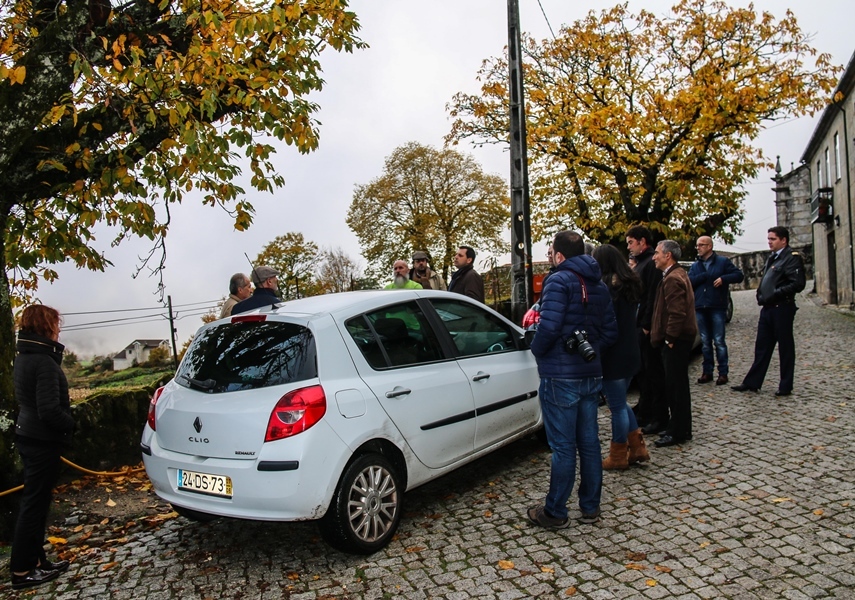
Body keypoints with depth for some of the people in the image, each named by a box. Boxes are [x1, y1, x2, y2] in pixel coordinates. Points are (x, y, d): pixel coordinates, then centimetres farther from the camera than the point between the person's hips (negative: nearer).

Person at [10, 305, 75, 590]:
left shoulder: (24, 356, 9)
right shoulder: (44, 362, -20)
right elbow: (49, 409, -24)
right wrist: (70, 424, -9)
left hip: (28, 436, 10)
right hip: (42, 441, -9)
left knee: (35, 500, 17)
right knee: (35, 503, 1)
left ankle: (35, 559, 28)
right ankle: (22, 570, 12)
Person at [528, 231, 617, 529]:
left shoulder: (560, 281, -13)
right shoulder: (599, 285, 12)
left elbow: (549, 326, -23)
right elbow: (610, 331, 13)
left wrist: (537, 350, -6)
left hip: (561, 376, -8)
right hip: (591, 374, 8)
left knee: (563, 446, 0)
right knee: (589, 442, 15)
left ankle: (555, 512, 12)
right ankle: (590, 507, 26)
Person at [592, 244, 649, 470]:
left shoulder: (606, 287, -18)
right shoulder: (631, 284, 8)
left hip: (613, 355, -8)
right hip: (631, 351, 8)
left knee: (617, 406, 4)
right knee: (621, 402, 21)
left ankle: (618, 456, 17)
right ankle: (637, 448, 24)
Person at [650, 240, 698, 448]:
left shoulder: (673, 279, -17)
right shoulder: (678, 274, 17)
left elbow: (677, 313, -25)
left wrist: (670, 339, -19)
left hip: (676, 339, -11)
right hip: (678, 338, 11)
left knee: (675, 385, -3)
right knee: (677, 384, 16)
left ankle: (678, 432, 5)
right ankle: (680, 428, 25)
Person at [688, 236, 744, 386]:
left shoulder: (723, 261, 4)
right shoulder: (695, 266, 14)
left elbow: (739, 275, -2)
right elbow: (689, 282, -1)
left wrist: (724, 278, -17)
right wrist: (705, 275, -11)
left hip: (717, 307, -4)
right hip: (700, 308, 4)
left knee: (719, 341, -2)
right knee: (705, 342, 8)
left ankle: (723, 373, 5)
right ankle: (707, 371, 15)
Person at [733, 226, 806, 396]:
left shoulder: (792, 257, -10)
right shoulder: (773, 258, 17)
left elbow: (798, 284, -19)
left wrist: (776, 294, -19)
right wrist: (761, 295, 8)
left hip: (782, 309, -8)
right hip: (767, 308, 9)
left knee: (785, 347, 3)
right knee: (762, 347, 11)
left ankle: (786, 386, 13)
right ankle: (752, 382, 17)